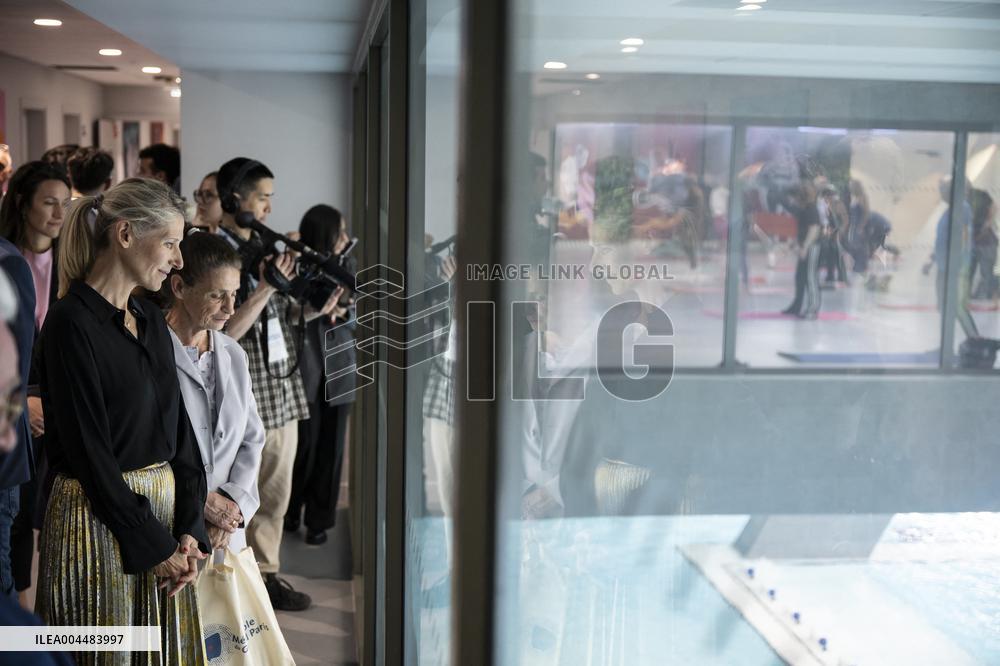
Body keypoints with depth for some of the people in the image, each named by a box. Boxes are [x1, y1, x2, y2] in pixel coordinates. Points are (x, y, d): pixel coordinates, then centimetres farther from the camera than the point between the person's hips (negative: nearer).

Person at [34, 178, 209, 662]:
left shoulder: (150, 319, 9)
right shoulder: (70, 322, -14)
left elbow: (179, 430, 8)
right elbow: (89, 450, -17)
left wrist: (189, 531, -2)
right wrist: (155, 547, -13)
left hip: (163, 512, 7)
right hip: (98, 518, -7)